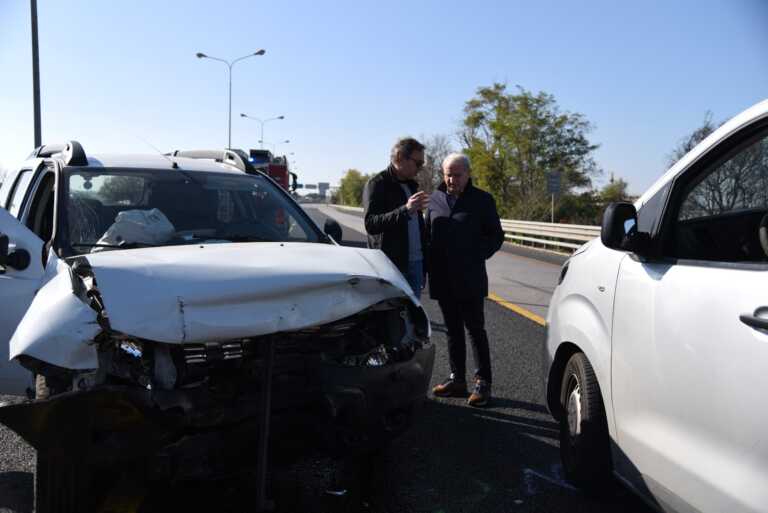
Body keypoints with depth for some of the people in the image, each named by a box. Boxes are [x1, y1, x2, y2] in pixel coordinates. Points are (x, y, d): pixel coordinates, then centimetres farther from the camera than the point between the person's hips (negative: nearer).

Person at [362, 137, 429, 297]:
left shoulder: (412, 185, 18)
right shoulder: (377, 184, -6)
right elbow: (371, 224, -19)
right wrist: (405, 210, -30)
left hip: (415, 263, 7)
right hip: (391, 265, -7)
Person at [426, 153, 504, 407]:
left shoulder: (482, 200, 0)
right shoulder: (435, 199, 10)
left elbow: (496, 235, 3)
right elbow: (427, 233, 15)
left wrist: (476, 257, -8)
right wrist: (430, 262, 3)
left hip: (470, 279, -4)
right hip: (442, 279, 4)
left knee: (475, 329, 0)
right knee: (453, 329, 12)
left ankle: (483, 383, 7)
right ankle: (457, 379, 21)